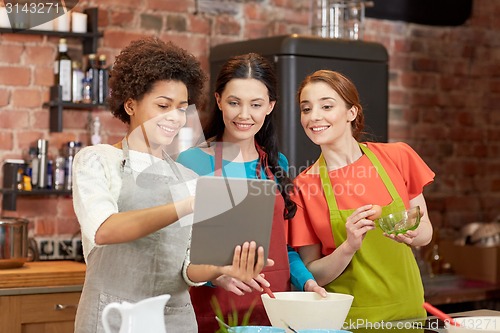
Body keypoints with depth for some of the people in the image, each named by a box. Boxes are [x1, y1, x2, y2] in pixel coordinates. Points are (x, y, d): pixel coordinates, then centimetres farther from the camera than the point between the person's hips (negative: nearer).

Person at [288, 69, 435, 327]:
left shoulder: (398, 157, -6)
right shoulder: (303, 187, -8)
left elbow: (426, 230, 5)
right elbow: (312, 273, -6)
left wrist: (412, 234, -17)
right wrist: (349, 247, -23)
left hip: (406, 309, 2)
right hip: (344, 318, -2)